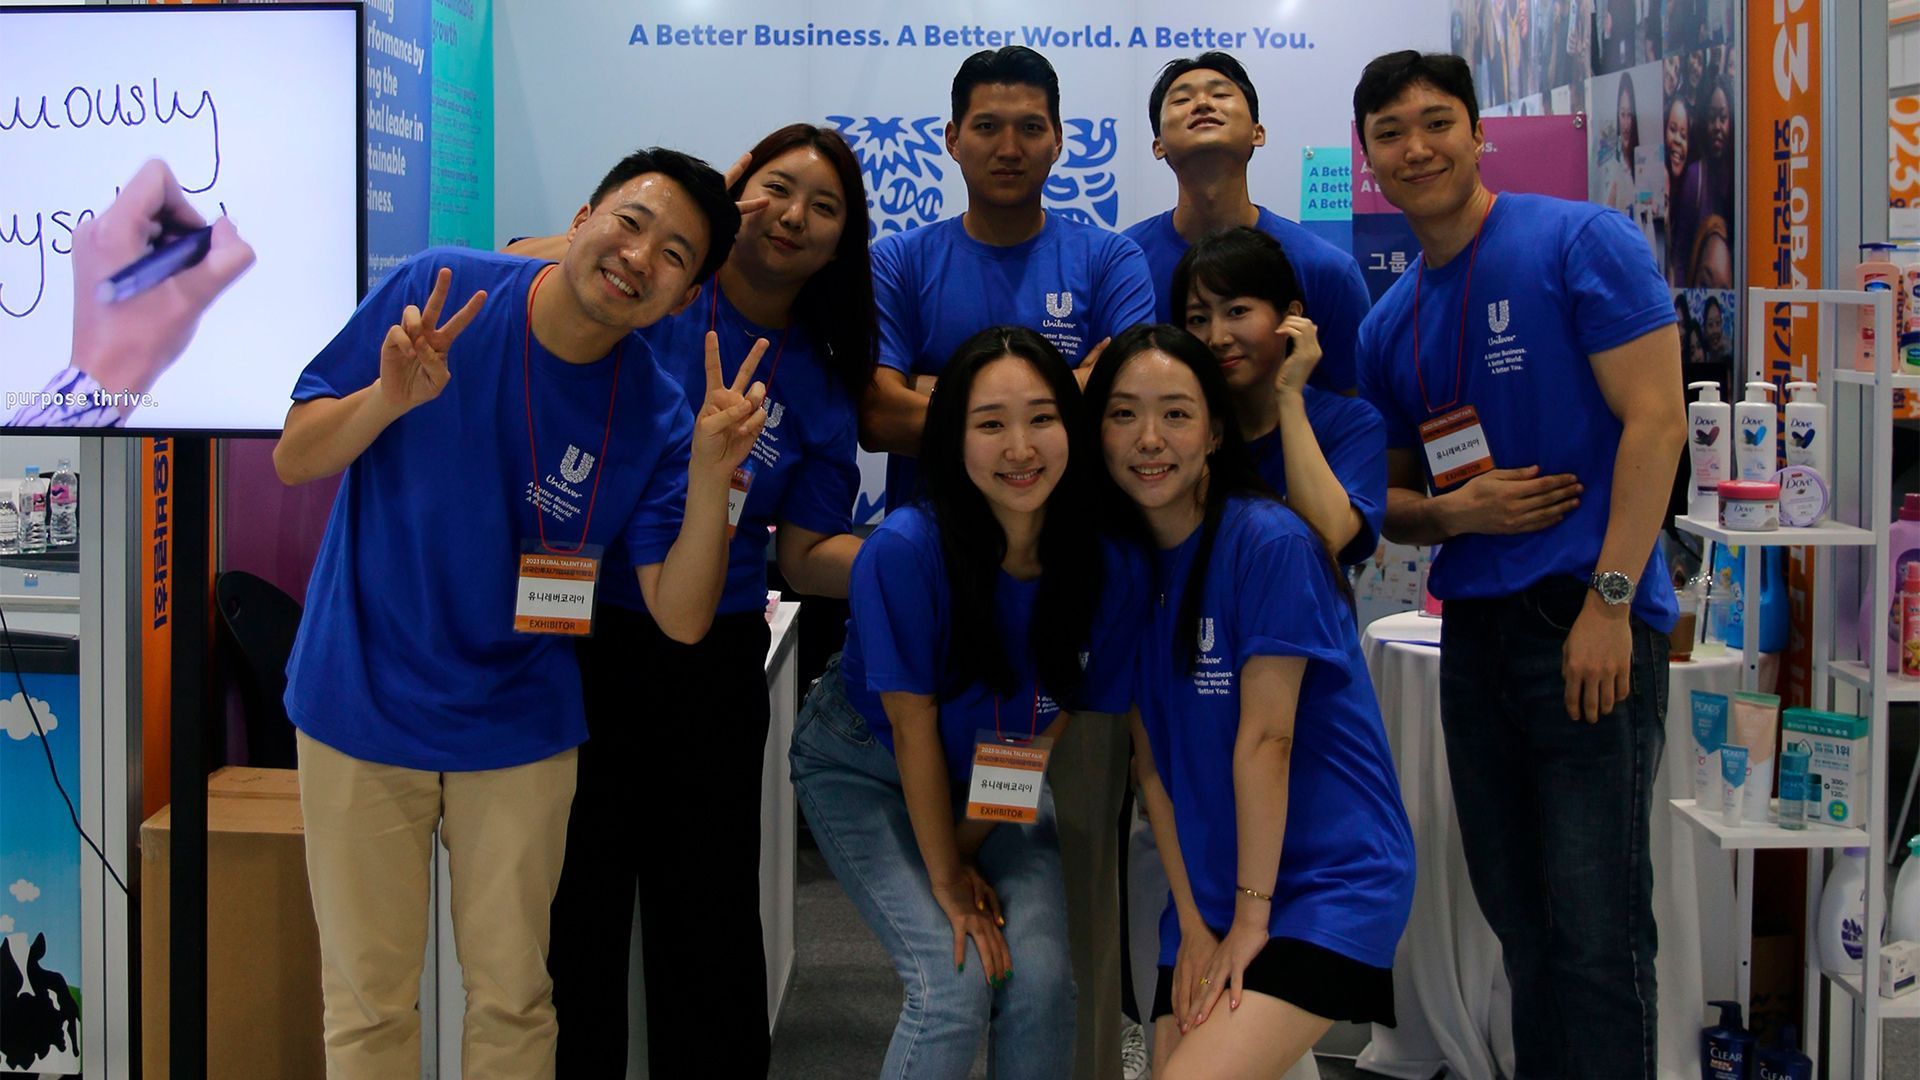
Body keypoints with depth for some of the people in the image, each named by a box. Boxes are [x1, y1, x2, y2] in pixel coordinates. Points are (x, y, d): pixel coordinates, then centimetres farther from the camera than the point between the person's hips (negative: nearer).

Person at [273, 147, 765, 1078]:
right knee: (370, 1003, 9)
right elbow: (294, 459, -9)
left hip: (516, 730, 1)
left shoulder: (656, 419, -9)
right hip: (361, 707, -1)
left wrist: (712, 475, -27)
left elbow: (681, 616, -12)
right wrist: (390, 398, -29)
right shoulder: (437, 289, -12)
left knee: (512, 998, 13)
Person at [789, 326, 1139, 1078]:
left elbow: (1058, 725, -9)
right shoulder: (906, 549, -31)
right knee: (955, 981, -19)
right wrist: (946, 881, -14)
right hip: (866, 771, -3)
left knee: (1041, 975, -15)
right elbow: (912, 724, -21)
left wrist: (968, 849, -9)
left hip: (998, 785, 3)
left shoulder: (1107, 563, -20)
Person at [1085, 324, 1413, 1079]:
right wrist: (1192, 923, -1)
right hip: (1208, 889, 6)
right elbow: (1150, 759, 3)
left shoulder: (1268, 542, -14)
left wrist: (1251, 917, -13)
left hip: (1332, 881, -6)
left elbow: (1265, 739, -15)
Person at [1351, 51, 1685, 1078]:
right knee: (1517, 914, 13)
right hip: (1474, 630, 7)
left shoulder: (1582, 243, -5)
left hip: (1589, 624, -6)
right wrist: (1450, 512, -4)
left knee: (1595, 925, -8)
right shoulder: (1388, 325, 13)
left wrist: (1608, 603, -17)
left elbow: (1655, 421, -11)